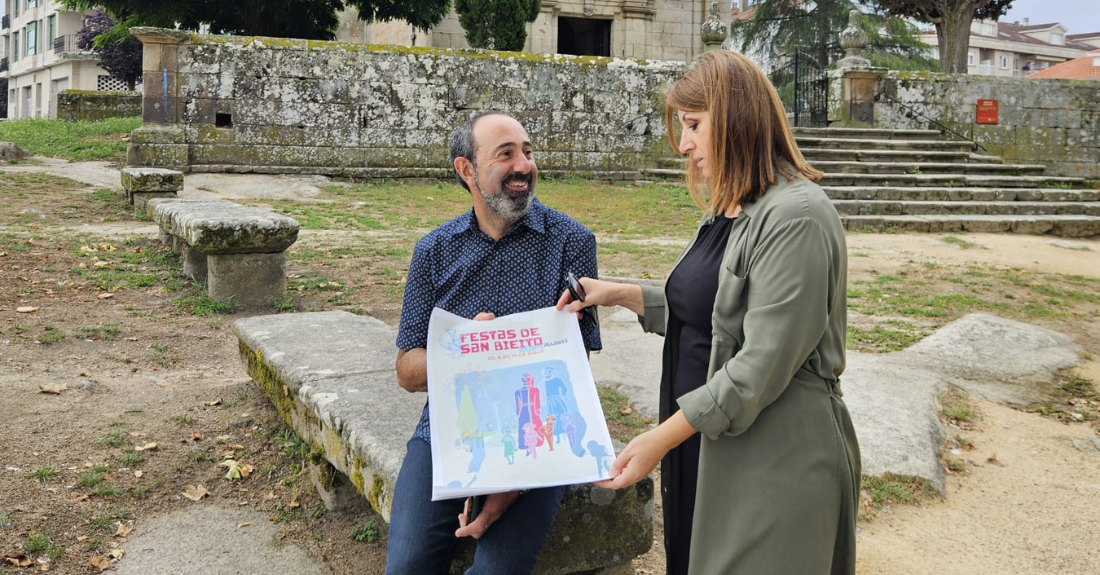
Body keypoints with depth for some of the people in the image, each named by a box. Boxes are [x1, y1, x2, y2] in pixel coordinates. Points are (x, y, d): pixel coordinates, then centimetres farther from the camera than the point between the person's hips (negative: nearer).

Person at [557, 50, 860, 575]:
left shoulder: (795, 218, -20)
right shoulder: (728, 212, 12)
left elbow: (761, 365, -23)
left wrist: (661, 439, -19)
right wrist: (621, 294, 10)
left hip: (774, 464, -9)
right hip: (707, 442, 9)